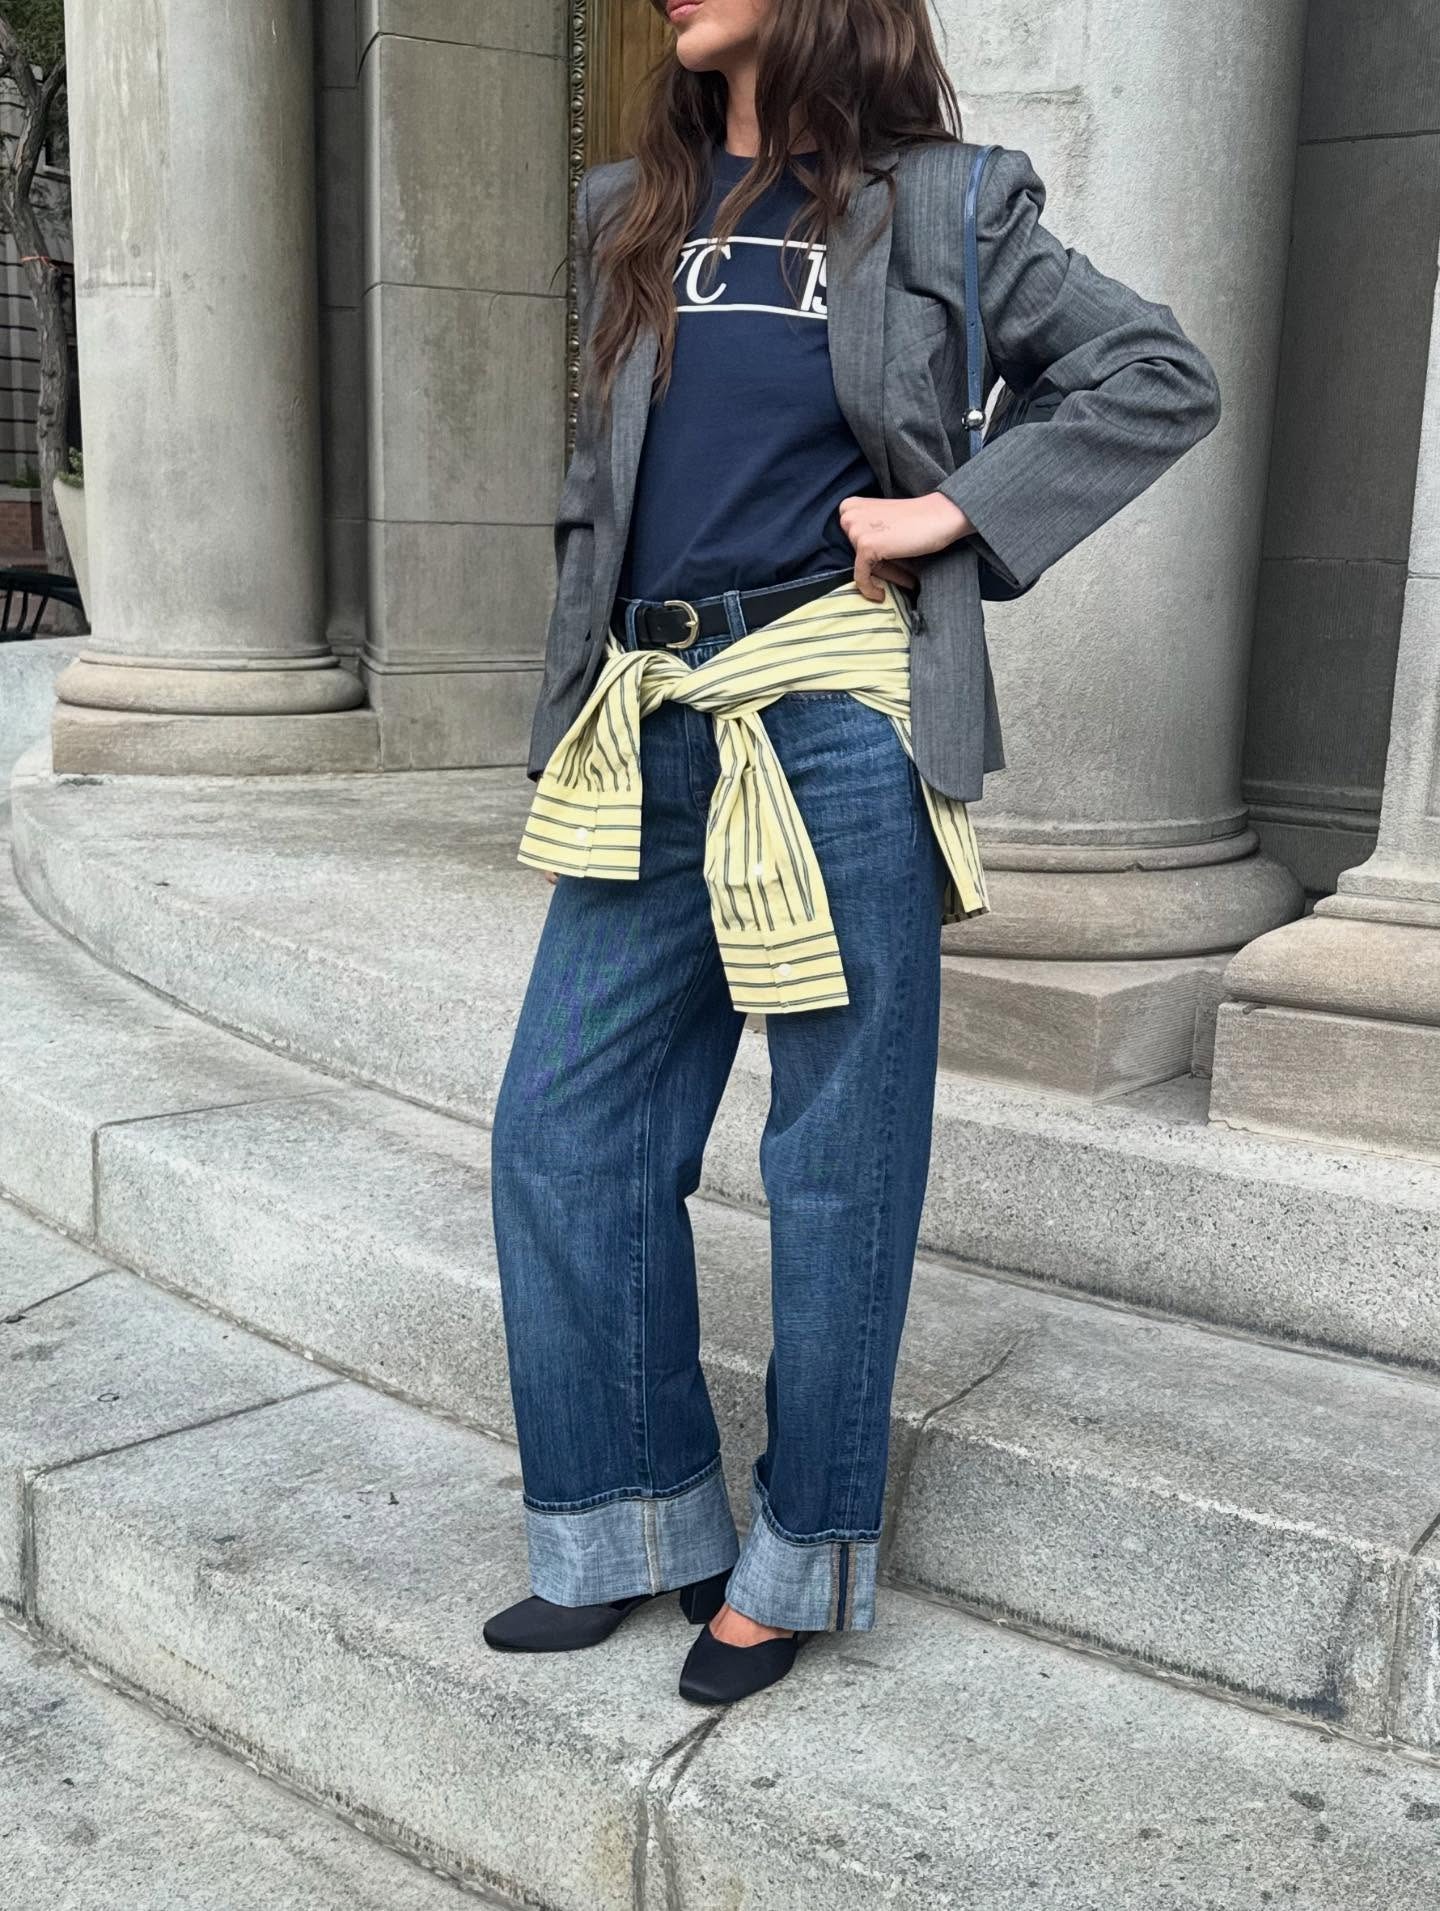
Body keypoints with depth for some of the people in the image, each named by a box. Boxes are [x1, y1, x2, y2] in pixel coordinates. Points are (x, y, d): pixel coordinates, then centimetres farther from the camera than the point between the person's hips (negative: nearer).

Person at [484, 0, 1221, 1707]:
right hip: (651, 734, 6)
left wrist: (961, 508, -6)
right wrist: (579, 693, 13)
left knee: (836, 1158, 3)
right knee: (560, 1128, 4)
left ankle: (799, 1556, 20)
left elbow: (1161, 381, 4)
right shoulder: (628, 216, 17)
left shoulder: (938, 206, 2)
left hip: (834, 722, -5)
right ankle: (636, 1529, 21)